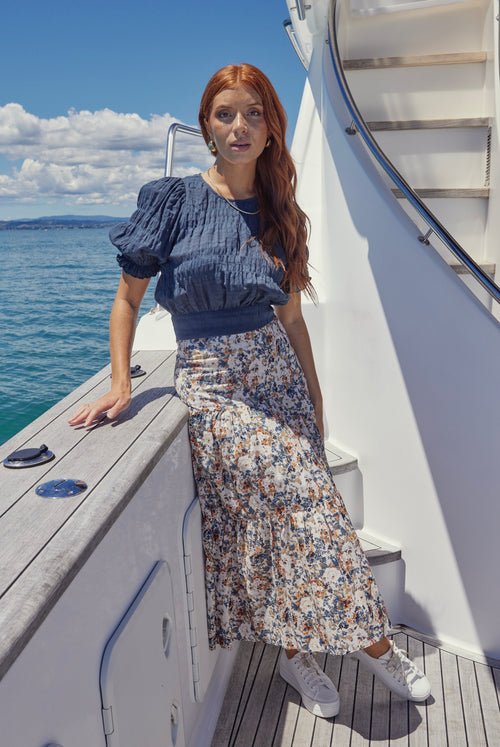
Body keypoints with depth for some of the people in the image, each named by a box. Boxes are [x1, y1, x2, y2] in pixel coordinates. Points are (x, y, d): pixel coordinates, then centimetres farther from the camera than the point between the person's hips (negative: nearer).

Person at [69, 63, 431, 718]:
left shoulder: (280, 215, 9)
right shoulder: (172, 200, -2)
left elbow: (292, 319, 11)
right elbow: (128, 298, 2)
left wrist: (315, 403, 9)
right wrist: (121, 383, -9)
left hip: (278, 375, 4)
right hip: (211, 384, -4)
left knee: (281, 514, -1)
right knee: (306, 499, -12)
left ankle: (297, 649, 21)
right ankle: (372, 642, 8)